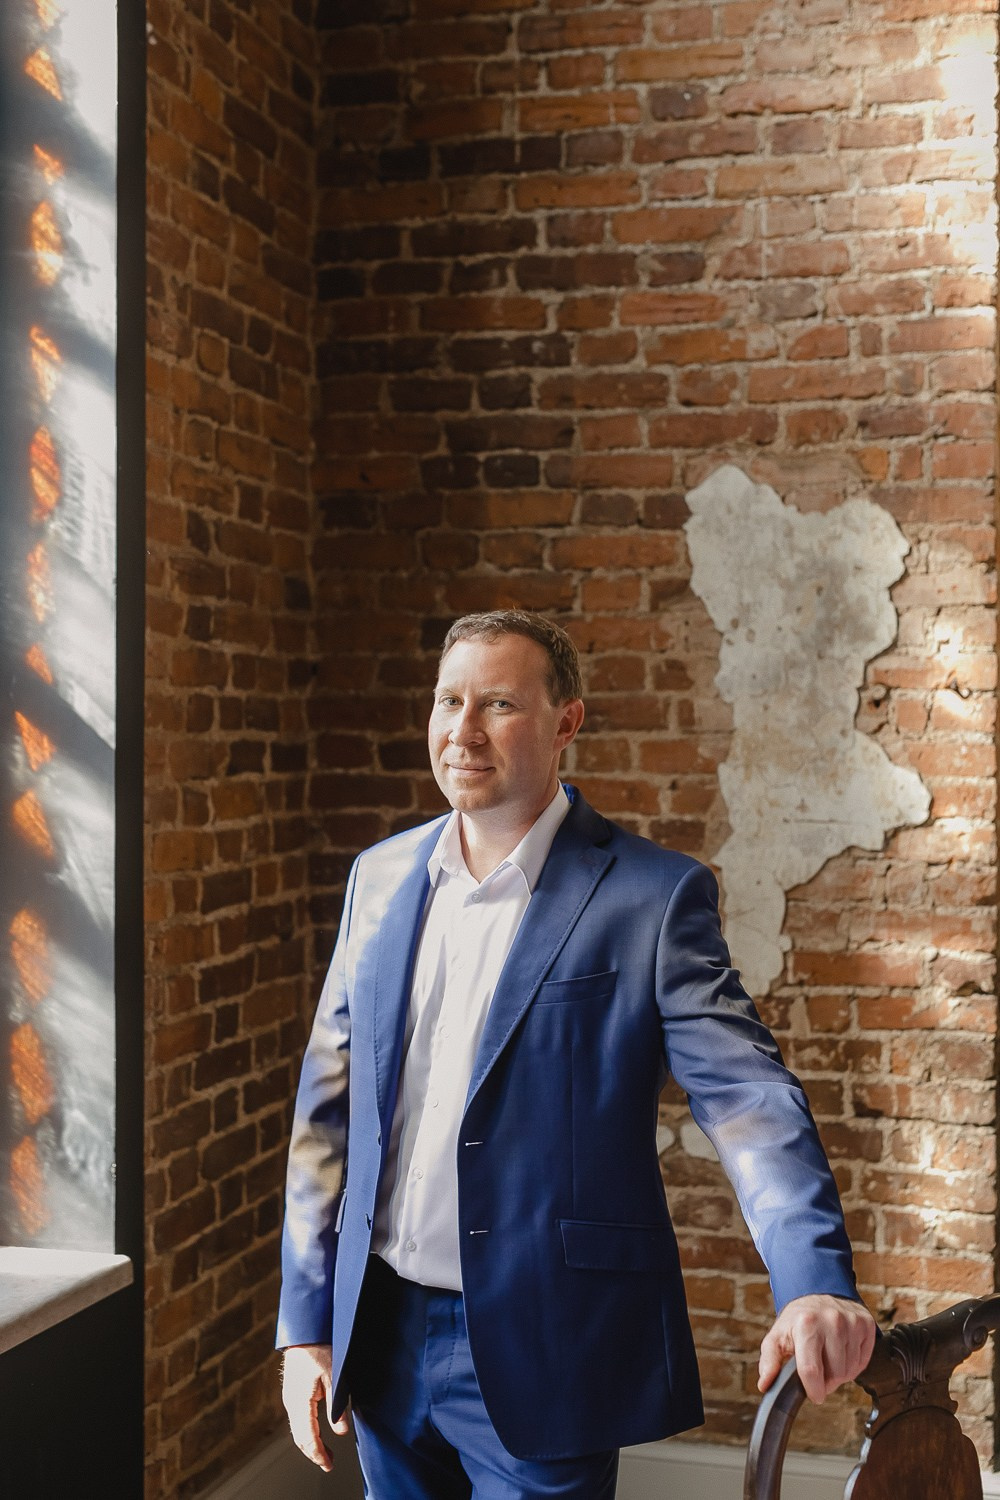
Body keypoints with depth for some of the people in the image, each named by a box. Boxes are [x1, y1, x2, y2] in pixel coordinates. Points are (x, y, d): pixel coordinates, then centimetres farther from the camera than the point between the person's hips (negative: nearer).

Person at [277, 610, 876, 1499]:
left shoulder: (653, 896, -9)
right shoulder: (381, 878, 6)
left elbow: (748, 1098, -17)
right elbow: (330, 1106, 9)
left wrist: (815, 1284, -33)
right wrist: (306, 1323, 6)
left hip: (541, 1358, -5)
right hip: (382, 1339, 5)